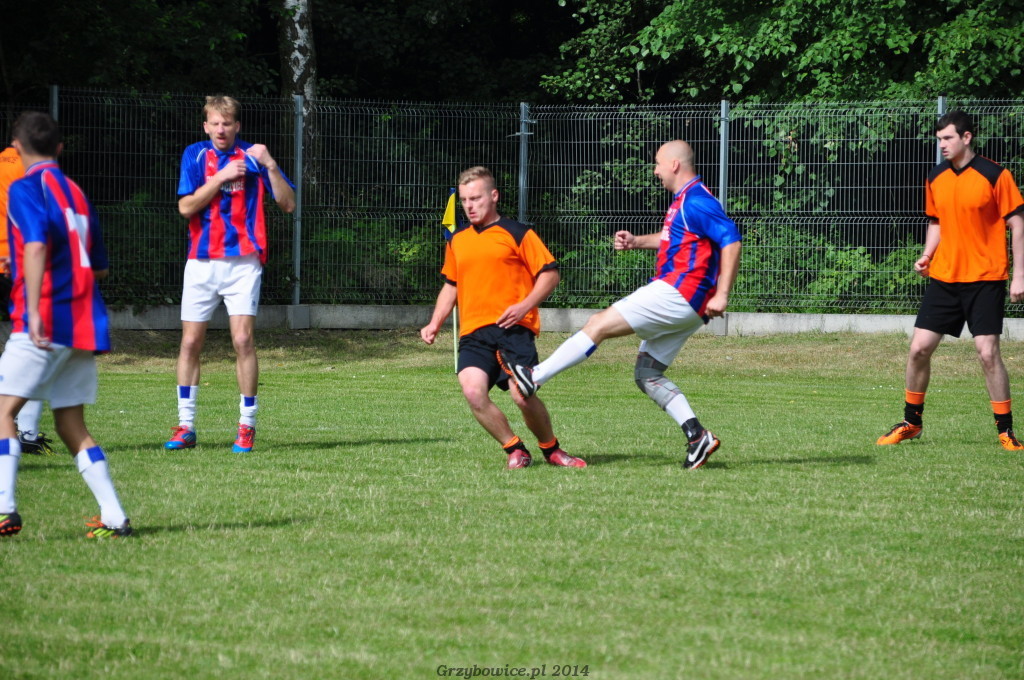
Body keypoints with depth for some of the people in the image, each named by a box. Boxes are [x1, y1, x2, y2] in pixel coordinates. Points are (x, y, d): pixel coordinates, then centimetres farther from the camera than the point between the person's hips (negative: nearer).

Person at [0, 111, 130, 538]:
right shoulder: (75, 192, 19)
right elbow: (99, 266, 22)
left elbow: (36, 245, -21)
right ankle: (113, 517, 4)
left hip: (46, 322, -7)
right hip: (84, 324, 7)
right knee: (71, 423, 11)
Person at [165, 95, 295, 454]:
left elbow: (288, 204, -2)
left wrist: (270, 166, -14)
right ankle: (185, 426, 10)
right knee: (191, 342, 3)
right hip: (201, 262, 2)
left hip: (242, 262, -2)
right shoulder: (195, 155, 5)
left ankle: (247, 425, -3)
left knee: (243, 340, -11)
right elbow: (186, 206, -6)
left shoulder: (252, 157, 2)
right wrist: (221, 177, -14)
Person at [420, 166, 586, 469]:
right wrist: (435, 323, 20)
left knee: (523, 396, -16)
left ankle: (551, 449, 14)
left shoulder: (517, 234, 4)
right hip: (473, 334, 4)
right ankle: (515, 450, -2)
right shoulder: (457, 241, 20)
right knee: (473, 391, -21)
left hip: (513, 328, -4)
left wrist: (525, 305, -13)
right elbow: (451, 285, 33)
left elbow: (550, 273, 2)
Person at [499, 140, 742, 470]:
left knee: (599, 324, -11)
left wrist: (721, 295, -24)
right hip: (682, 306, 11)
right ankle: (697, 435, 2)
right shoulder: (683, 201, 20)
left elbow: (731, 241, -20)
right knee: (646, 374, 9)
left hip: (677, 293, -11)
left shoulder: (697, 202, -13)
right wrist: (635, 241, 21)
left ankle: (533, 377, -9)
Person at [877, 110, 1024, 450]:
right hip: (943, 278, 5)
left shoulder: (995, 176, -9)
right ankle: (911, 422, 18)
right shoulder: (936, 178, 7)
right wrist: (926, 256, 1)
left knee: (988, 352, -10)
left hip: (985, 279, -5)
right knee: (919, 348, 1)